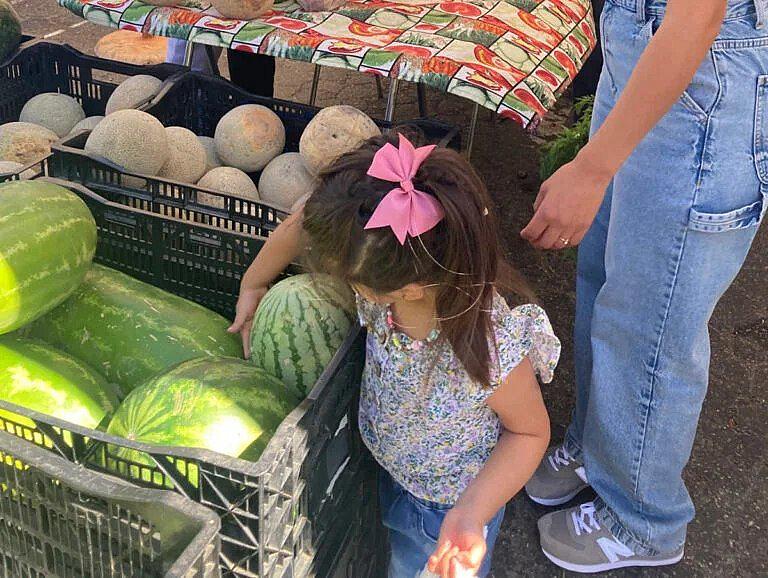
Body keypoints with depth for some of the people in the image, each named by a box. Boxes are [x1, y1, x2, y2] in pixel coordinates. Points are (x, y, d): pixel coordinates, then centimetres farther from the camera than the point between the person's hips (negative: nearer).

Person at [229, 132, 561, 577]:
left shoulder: (493, 355, -41)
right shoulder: (387, 264, -29)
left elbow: (530, 431, -21)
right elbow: (305, 225, -10)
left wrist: (471, 515, -33)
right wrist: (252, 286, 3)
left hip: (446, 510, -4)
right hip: (384, 473, 5)